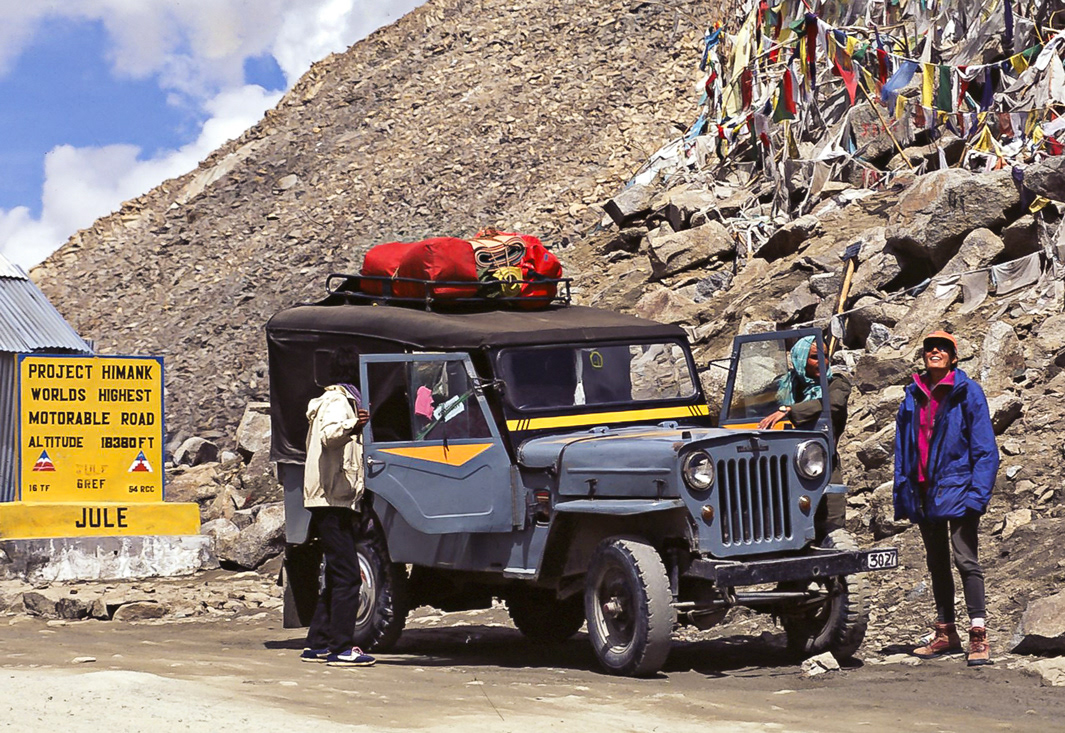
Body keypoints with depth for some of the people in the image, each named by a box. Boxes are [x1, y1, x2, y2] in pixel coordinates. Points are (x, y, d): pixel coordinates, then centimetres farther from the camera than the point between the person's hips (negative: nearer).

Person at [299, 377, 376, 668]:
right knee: (347, 577, -13)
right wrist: (352, 425, -39)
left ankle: (317, 644, 14)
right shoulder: (338, 402, -2)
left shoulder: (328, 405, 28)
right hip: (333, 502, -11)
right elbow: (329, 435, -22)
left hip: (332, 504, 11)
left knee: (338, 578, 13)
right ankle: (342, 649, -16)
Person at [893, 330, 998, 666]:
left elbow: (984, 448, -7)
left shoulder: (967, 393, -4)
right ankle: (946, 633, 22)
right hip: (923, 493, 6)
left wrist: (978, 494, -16)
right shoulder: (912, 397, 11)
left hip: (956, 488, -6)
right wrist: (901, 494, 9)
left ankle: (979, 637, -14)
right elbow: (902, 449, 14)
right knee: (937, 564, 13)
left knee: (966, 560, -12)